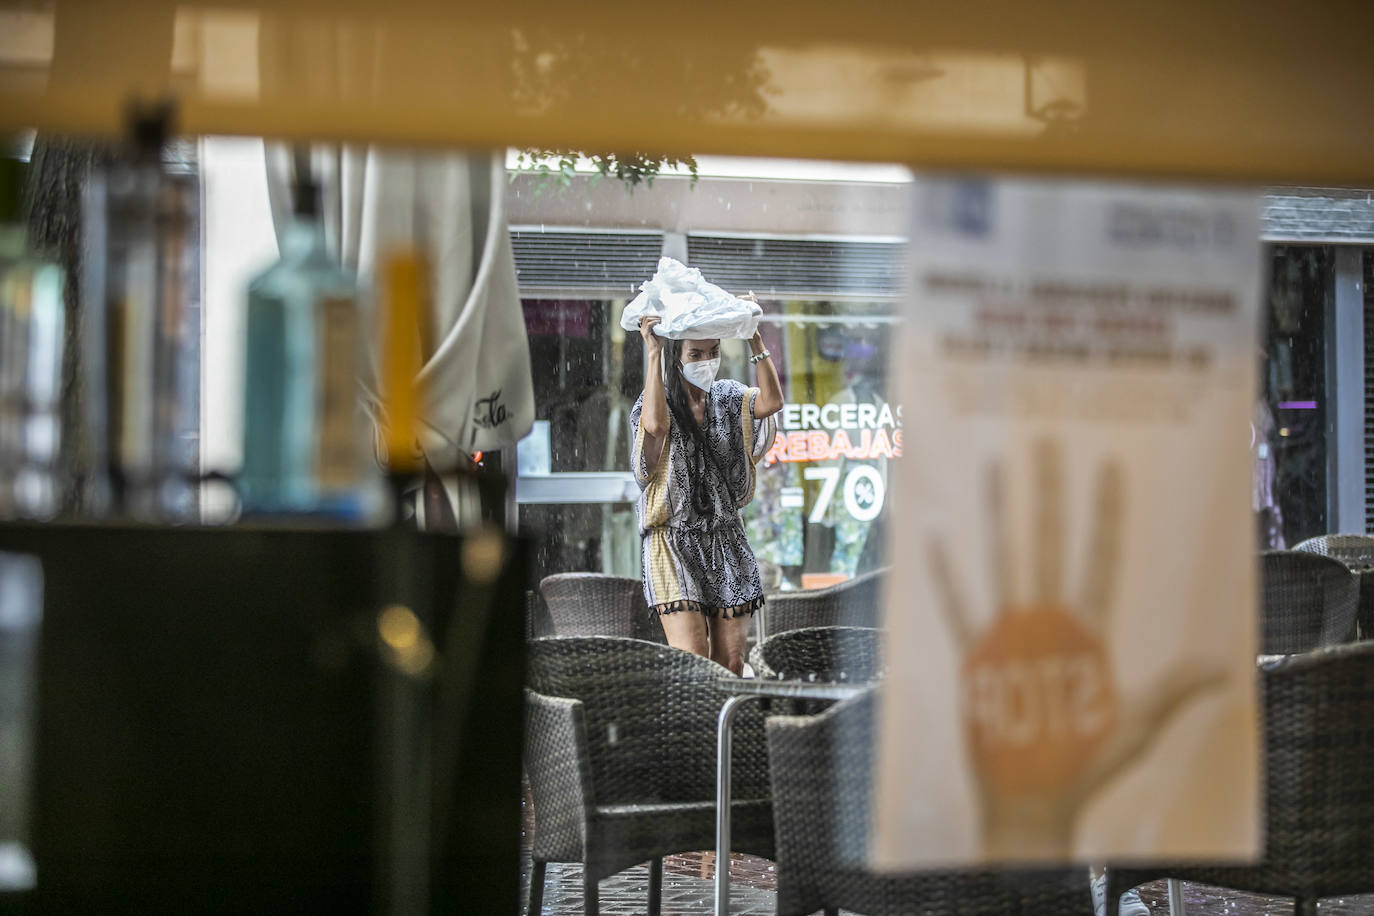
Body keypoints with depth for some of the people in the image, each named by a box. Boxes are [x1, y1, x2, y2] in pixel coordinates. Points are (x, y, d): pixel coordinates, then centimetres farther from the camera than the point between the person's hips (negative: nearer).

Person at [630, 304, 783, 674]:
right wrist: (653, 352, -25)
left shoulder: (727, 398, 8)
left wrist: (755, 338, -12)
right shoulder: (658, 404, -6)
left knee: (730, 664, 2)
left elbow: (770, 402, -11)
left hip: (726, 542, 5)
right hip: (674, 543, -5)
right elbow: (655, 424, -30)